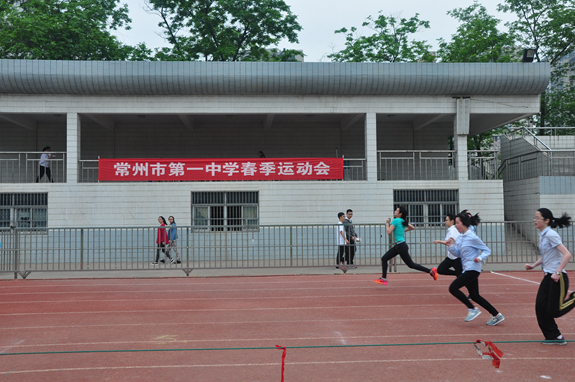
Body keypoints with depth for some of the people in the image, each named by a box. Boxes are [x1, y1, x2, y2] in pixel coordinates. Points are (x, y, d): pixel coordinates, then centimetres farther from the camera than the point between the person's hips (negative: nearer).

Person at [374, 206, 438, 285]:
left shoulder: (395, 220, -14)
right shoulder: (403, 221, 11)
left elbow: (389, 232, -19)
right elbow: (413, 228, 21)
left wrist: (387, 224, -4)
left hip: (401, 246, -10)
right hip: (398, 245, 10)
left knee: (411, 264, 0)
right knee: (384, 259, 6)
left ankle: (431, 271, 7)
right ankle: (383, 279, 6)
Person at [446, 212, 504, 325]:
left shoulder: (472, 237, -15)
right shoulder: (460, 237, 9)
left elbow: (487, 250, -9)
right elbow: (459, 254, 16)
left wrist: (480, 258, -26)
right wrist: (451, 246, 1)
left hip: (473, 269, -9)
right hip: (467, 269, 9)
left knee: (453, 288, -12)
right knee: (474, 296, 12)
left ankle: (472, 309, 0)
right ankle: (497, 316, 22)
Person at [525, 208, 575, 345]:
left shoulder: (551, 234, -17)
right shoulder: (542, 235, 11)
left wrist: (557, 272, -28)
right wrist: (534, 265, 11)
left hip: (558, 278, -9)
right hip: (548, 277, 9)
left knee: (553, 311, -4)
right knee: (540, 306, 2)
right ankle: (555, 337, 11)